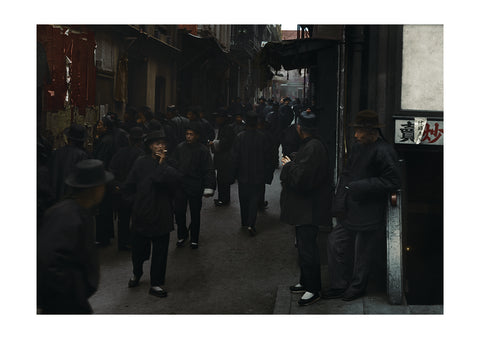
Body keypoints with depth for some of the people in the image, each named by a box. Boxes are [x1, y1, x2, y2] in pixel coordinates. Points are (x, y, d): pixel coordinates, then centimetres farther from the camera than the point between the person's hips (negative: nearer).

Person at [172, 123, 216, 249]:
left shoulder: (203, 150, -8)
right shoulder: (180, 147, 3)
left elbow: (209, 171, -8)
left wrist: (209, 188, -12)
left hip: (195, 187, -3)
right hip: (180, 185, 3)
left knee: (195, 214, 7)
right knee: (179, 212, 3)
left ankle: (194, 239, 22)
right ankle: (182, 235, 24)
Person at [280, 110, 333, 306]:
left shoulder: (313, 148, -23)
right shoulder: (308, 145, 10)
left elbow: (300, 179, -27)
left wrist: (288, 165, -13)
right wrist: (292, 162, 10)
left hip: (309, 209, -11)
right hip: (303, 208, 11)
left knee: (307, 248, -4)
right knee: (304, 246, 20)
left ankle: (314, 289, 6)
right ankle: (306, 282, 32)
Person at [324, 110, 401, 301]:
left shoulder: (383, 151, -16)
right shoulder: (357, 147, 8)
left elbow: (393, 181, -19)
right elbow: (346, 175, 13)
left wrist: (362, 186, -20)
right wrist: (339, 203, 2)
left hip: (368, 215, -8)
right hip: (350, 212, 8)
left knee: (362, 253, 6)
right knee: (335, 243, 10)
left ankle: (357, 287, 26)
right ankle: (339, 285, 23)